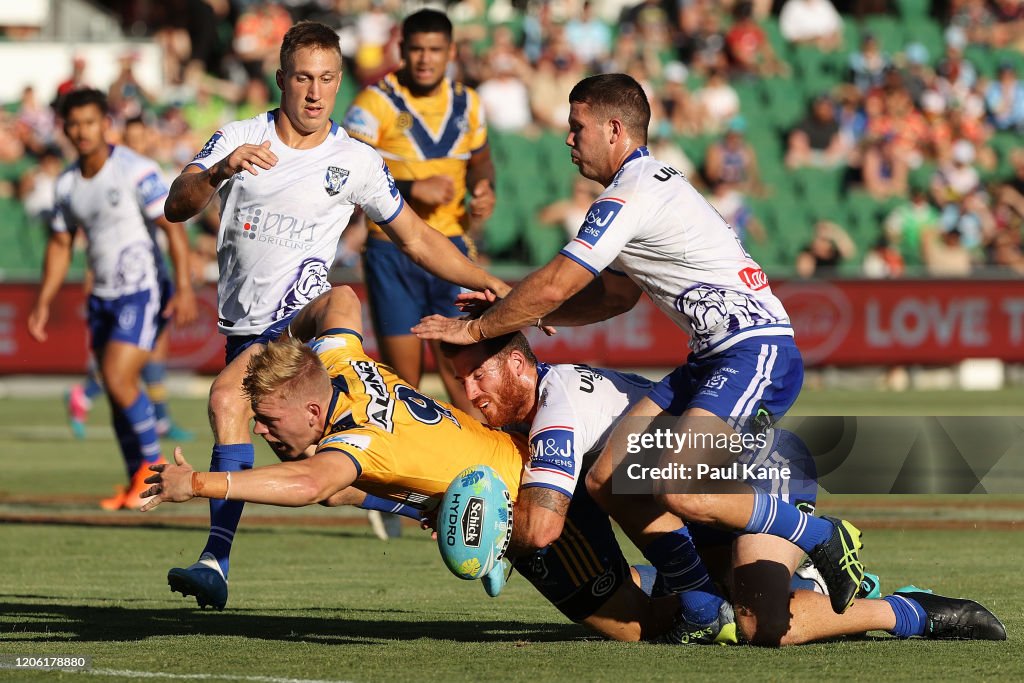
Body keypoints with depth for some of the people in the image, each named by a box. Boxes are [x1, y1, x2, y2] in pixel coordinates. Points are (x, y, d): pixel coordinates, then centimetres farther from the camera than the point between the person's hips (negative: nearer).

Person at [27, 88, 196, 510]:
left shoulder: (136, 171, -13)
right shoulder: (67, 183, 7)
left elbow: (173, 228, -15)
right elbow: (60, 245, 18)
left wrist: (184, 289, -23)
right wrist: (43, 303, 13)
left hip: (143, 291, -7)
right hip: (102, 297, 7)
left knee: (119, 380, -18)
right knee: (115, 391, 6)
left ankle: (153, 467, -1)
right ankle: (137, 484, 16)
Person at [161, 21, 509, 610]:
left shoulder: (356, 162, 0)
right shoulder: (238, 139, 2)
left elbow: (417, 239, 10)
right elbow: (176, 207, -11)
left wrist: (491, 283, 3)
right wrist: (219, 171, -31)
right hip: (244, 321, 4)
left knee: (229, 398, -26)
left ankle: (217, 559, -24)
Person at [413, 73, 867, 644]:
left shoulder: (632, 195, -13)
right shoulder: (653, 183, 20)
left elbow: (555, 286, -13)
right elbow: (614, 298, 28)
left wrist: (477, 329, 1)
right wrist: (517, 314, 18)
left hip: (759, 355, -10)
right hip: (713, 360, 10)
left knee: (679, 492, -27)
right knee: (609, 479, -2)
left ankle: (824, 538, -8)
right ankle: (708, 613, 2)